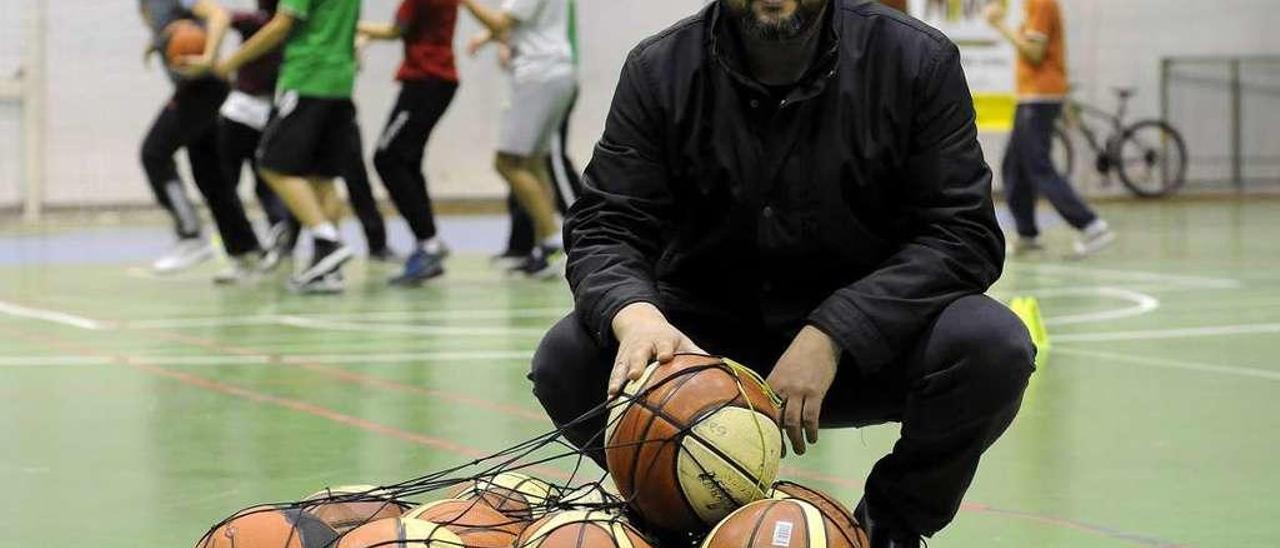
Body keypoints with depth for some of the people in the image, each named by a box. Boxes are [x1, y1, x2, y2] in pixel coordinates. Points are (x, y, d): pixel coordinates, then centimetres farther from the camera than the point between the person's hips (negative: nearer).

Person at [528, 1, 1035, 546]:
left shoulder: (918, 61, -8)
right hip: (704, 332, 1)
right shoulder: (659, 71, -4)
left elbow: (965, 236, -13)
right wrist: (635, 315, -34)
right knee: (567, 362, -24)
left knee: (993, 347, -30)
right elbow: (606, 229, -9)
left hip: (866, 341, -1)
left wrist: (831, 336, -27)